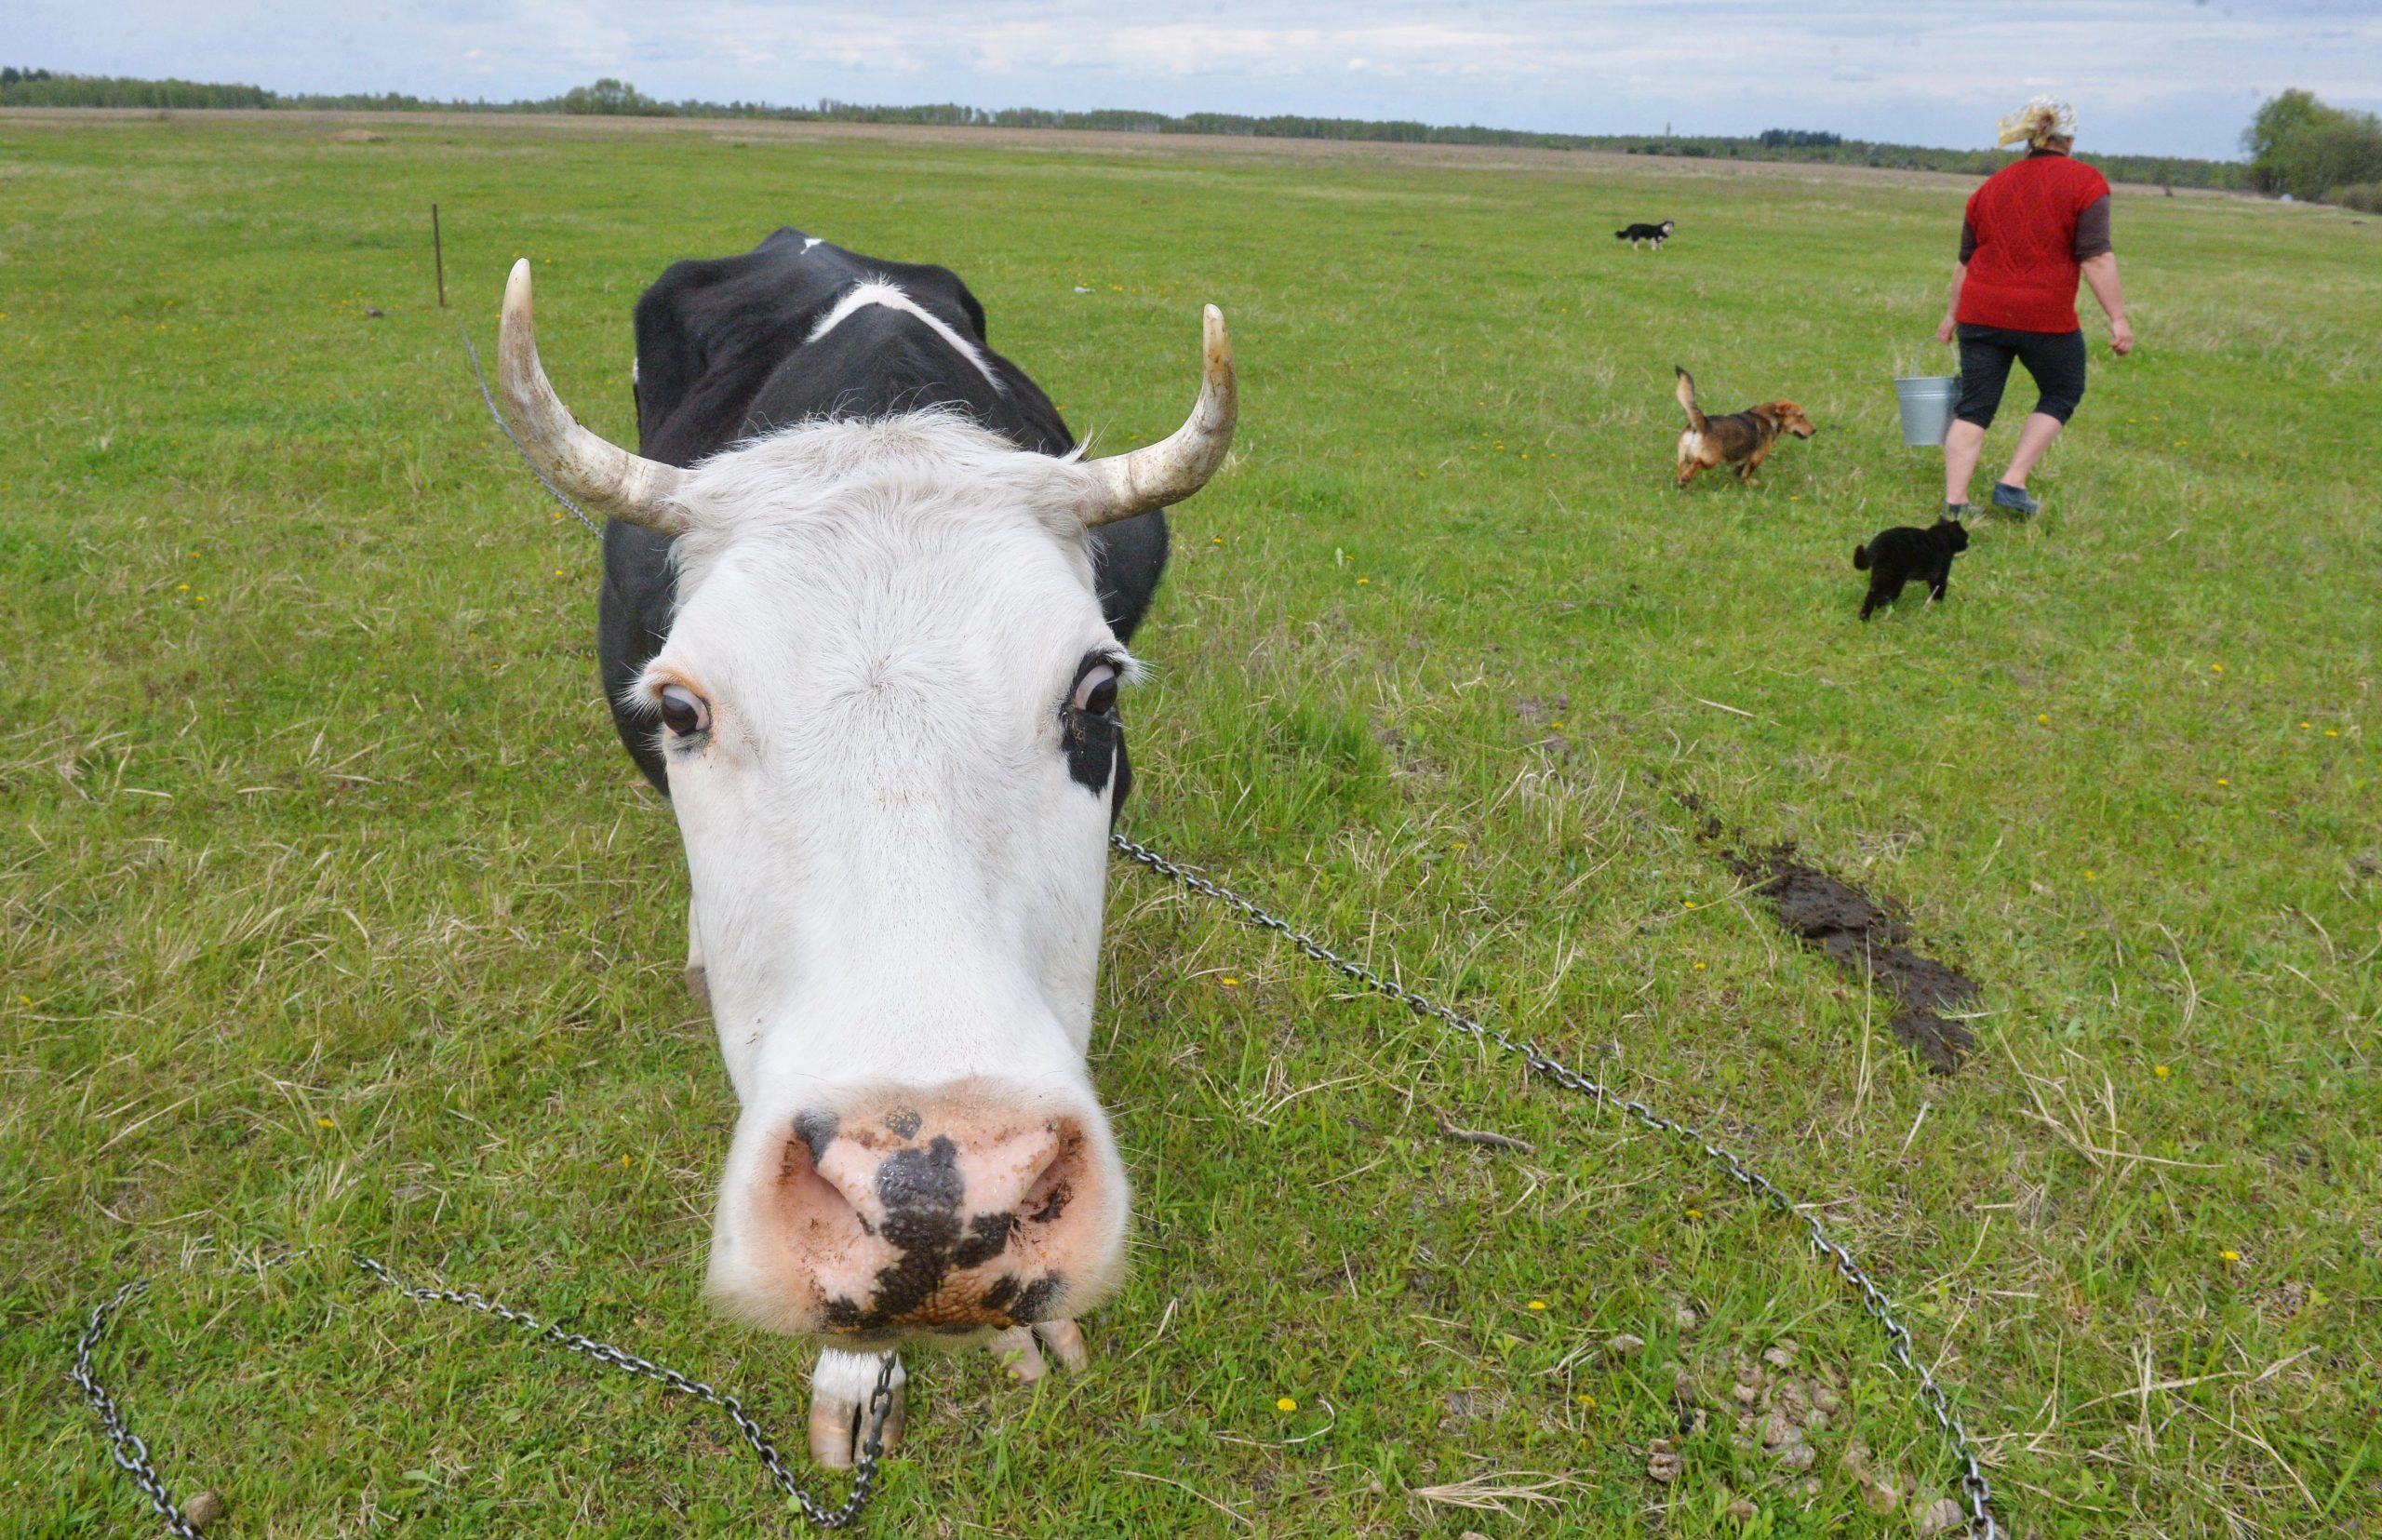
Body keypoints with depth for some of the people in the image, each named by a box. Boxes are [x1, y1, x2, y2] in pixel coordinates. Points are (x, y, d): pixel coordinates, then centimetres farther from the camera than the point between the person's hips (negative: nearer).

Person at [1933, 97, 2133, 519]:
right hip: (2045, 318, -4)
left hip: (1980, 314, 4)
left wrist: (1953, 314, 27)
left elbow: (1965, 261, 17)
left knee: (1974, 408, 8)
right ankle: (2012, 484, 7)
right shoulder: (2085, 181, -4)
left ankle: (1954, 504, 2)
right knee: (2062, 395, 17)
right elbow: (2095, 257, -13)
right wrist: (2118, 318, -11)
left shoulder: (1992, 186, 11)